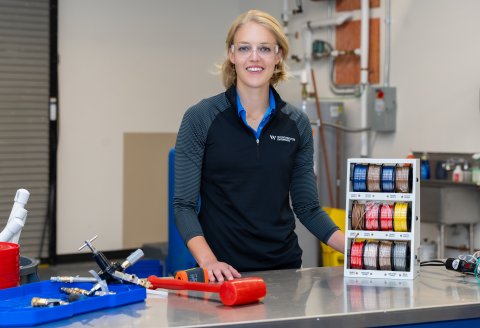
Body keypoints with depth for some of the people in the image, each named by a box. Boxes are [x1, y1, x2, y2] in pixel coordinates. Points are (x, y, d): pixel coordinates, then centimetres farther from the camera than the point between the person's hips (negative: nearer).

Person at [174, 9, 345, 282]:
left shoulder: (297, 124, 4)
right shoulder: (200, 119, -5)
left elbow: (308, 206, 9)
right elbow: (184, 205, -6)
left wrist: (355, 247, -5)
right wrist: (208, 260, -22)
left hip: (284, 267, 3)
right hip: (224, 272, -3)